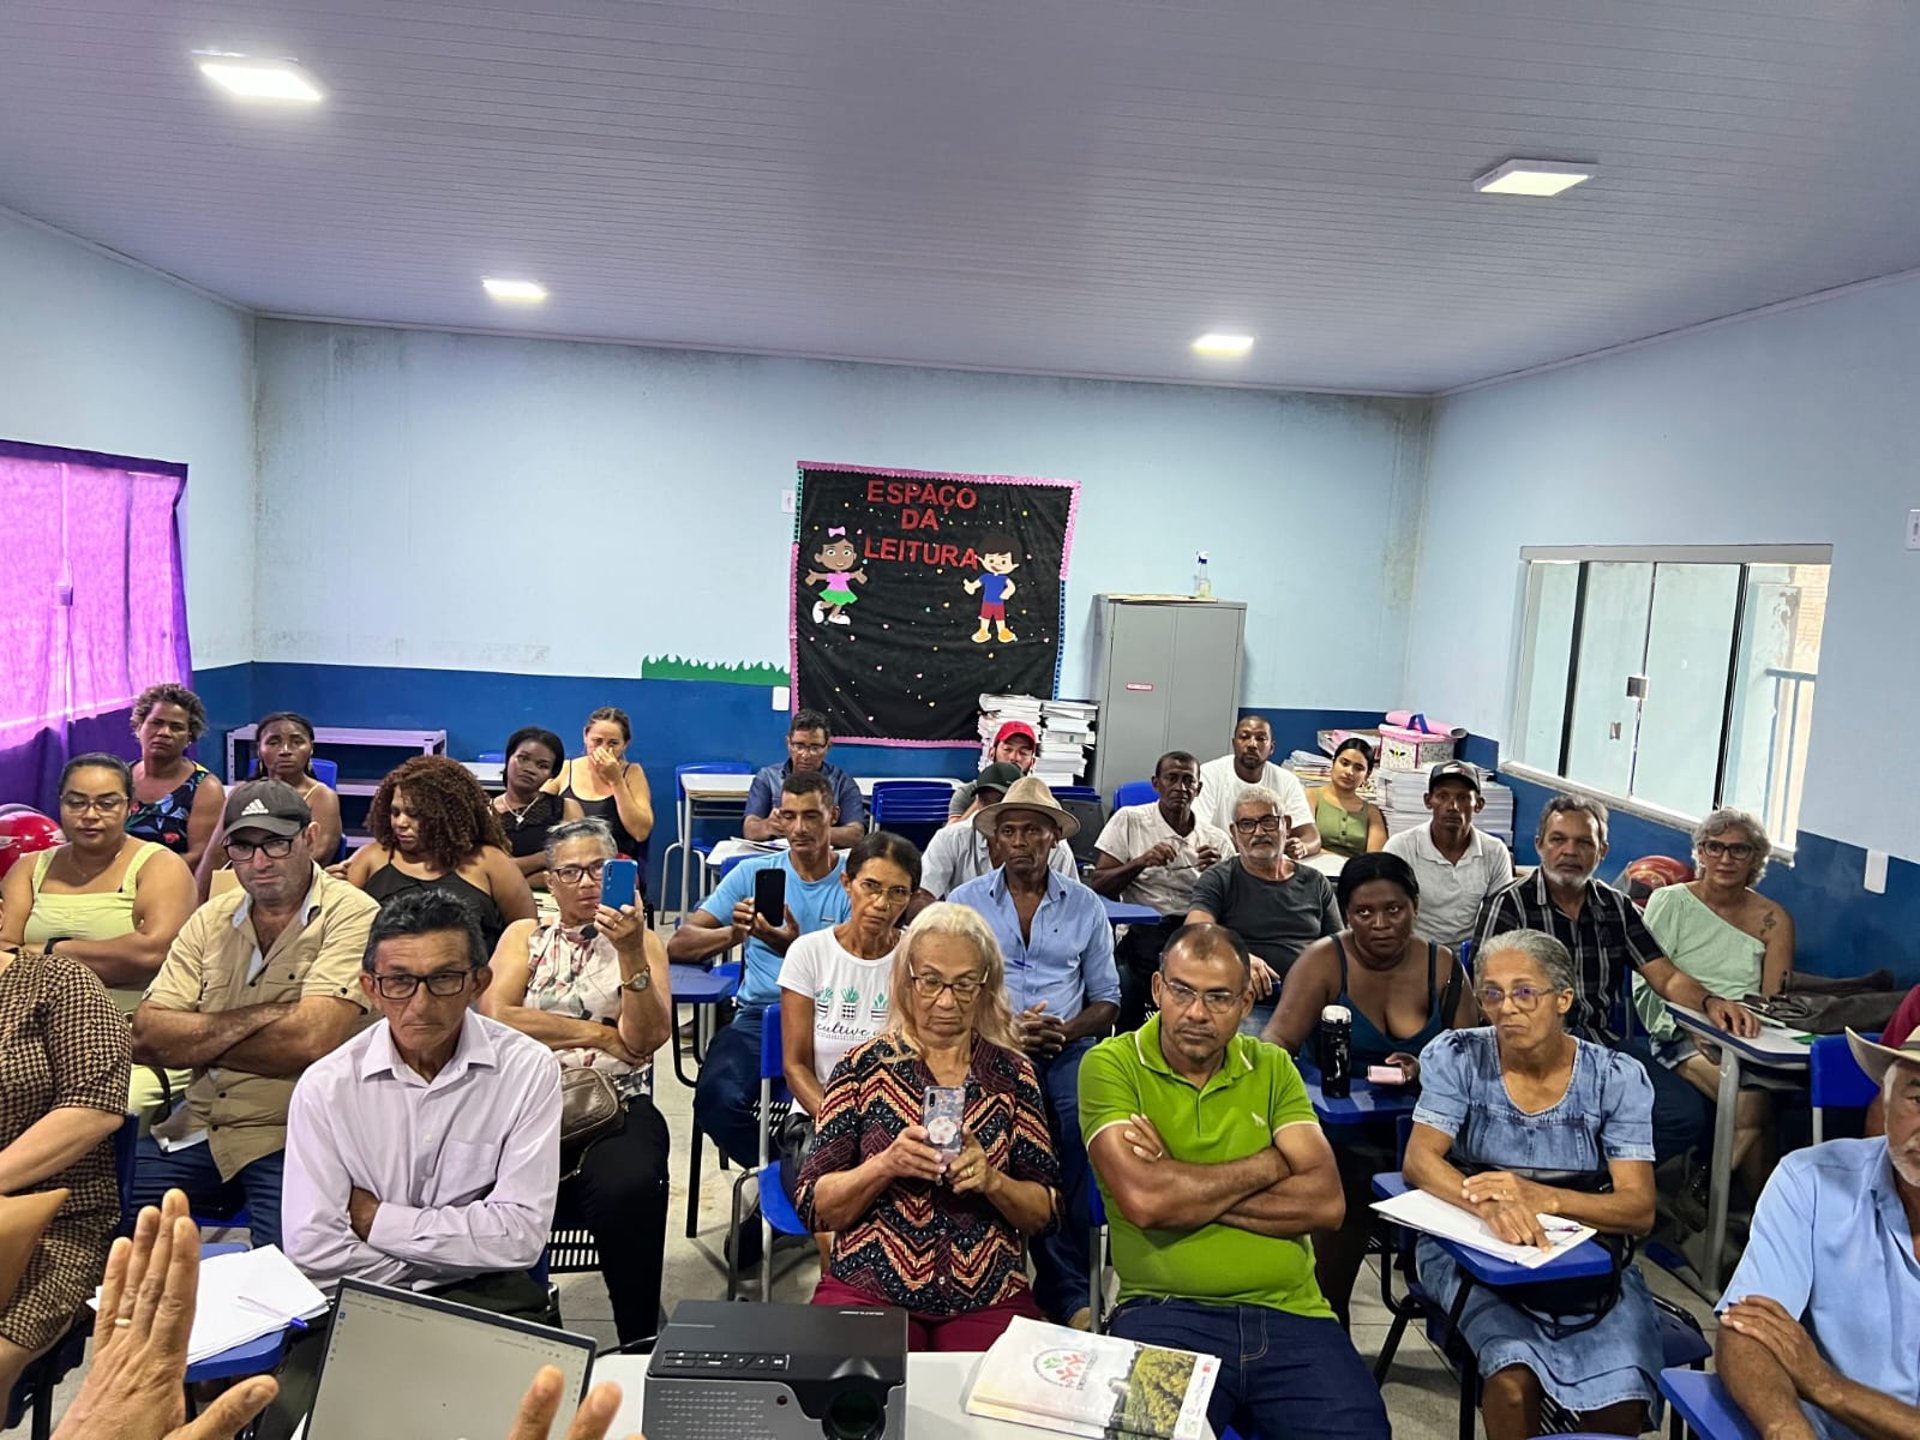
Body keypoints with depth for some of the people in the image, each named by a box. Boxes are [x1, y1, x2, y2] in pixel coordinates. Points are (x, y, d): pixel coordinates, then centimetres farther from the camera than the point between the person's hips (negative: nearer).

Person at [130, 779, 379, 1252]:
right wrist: (261, 1016, -12)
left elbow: (310, 1041, -19)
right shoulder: (211, 919, 10)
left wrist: (195, 1042, -5)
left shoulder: (352, 915, -8)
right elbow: (146, 1038, 1)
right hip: (198, 1129, 6)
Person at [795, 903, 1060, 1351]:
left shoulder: (1012, 1073, 6)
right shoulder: (864, 1066, 3)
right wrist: (885, 1165, -17)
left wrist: (992, 1180, -13)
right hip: (867, 1292, -1)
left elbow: (1046, 1213, 7)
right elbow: (816, 1207, 0)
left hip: (989, 1301, 1)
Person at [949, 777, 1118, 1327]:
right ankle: (1066, 1286, -20)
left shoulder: (1087, 906, 13)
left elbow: (1107, 1001, 14)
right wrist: (1002, 1029, -12)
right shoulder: (965, 902, 9)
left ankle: (1066, 1288, -18)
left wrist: (1064, 1031, -8)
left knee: (1083, 1121, -31)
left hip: (1068, 1048, 1)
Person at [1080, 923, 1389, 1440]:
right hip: (1164, 1310, -3)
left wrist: (1184, 1188, -9)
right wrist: (1270, 1164, -3)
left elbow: (1326, 1202, -1)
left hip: (1289, 1311, 4)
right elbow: (1142, 1199, -17)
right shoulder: (1111, 1065, -1)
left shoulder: (1273, 1068, 11)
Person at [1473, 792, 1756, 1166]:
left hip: (1607, 1043, 6)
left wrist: (1710, 1002, -11)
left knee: (1687, 1114, -18)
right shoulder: (1508, 906, -1)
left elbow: (1666, 977, 11)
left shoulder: (1617, 907, 16)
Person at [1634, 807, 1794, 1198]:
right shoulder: (1669, 902, 6)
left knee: (1752, 1100, -32)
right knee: (1750, 1100, -30)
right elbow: (1646, 985, 0)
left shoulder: (1773, 920, 11)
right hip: (1681, 1037, -2)